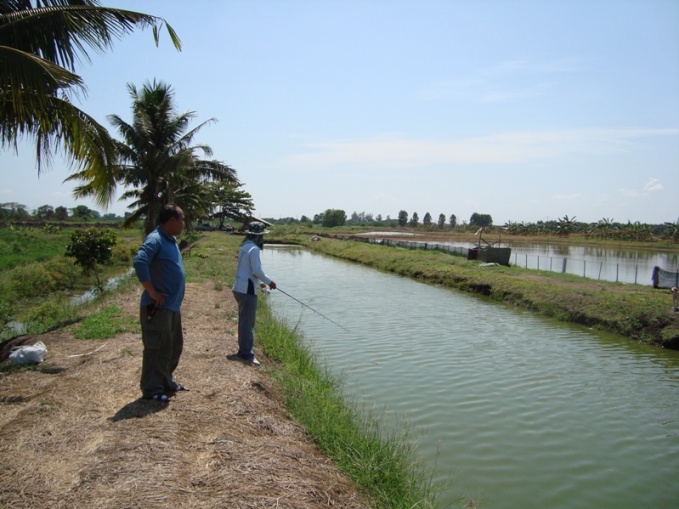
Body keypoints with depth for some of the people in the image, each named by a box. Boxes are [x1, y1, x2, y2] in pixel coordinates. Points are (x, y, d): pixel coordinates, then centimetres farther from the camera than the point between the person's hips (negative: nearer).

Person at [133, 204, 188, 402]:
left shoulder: (171, 240, 14)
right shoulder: (155, 239, -16)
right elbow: (139, 262, -32)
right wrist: (152, 292, -26)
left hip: (173, 306, 10)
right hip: (158, 307, -10)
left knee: (174, 347, 18)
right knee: (157, 349, -2)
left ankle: (166, 382, 31)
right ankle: (151, 389, 9)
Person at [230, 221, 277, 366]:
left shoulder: (245, 246, 14)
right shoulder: (254, 249, -16)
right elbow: (257, 271, -20)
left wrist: (259, 282, 24)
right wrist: (269, 281, -6)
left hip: (240, 288, 10)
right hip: (247, 290, -10)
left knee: (245, 321, 16)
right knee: (247, 322, -5)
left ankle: (244, 351, 24)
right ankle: (246, 354, 0)